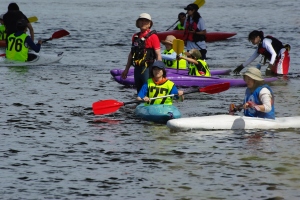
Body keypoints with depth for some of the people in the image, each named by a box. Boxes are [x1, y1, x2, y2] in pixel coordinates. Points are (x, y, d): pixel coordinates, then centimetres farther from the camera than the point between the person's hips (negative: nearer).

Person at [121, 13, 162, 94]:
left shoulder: (152, 36, -6)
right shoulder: (135, 37, 14)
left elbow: (158, 55, -10)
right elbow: (131, 54, 22)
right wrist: (126, 69, 22)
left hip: (148, 68, -7)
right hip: (137, 68, 7)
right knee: (139, 92, 12)